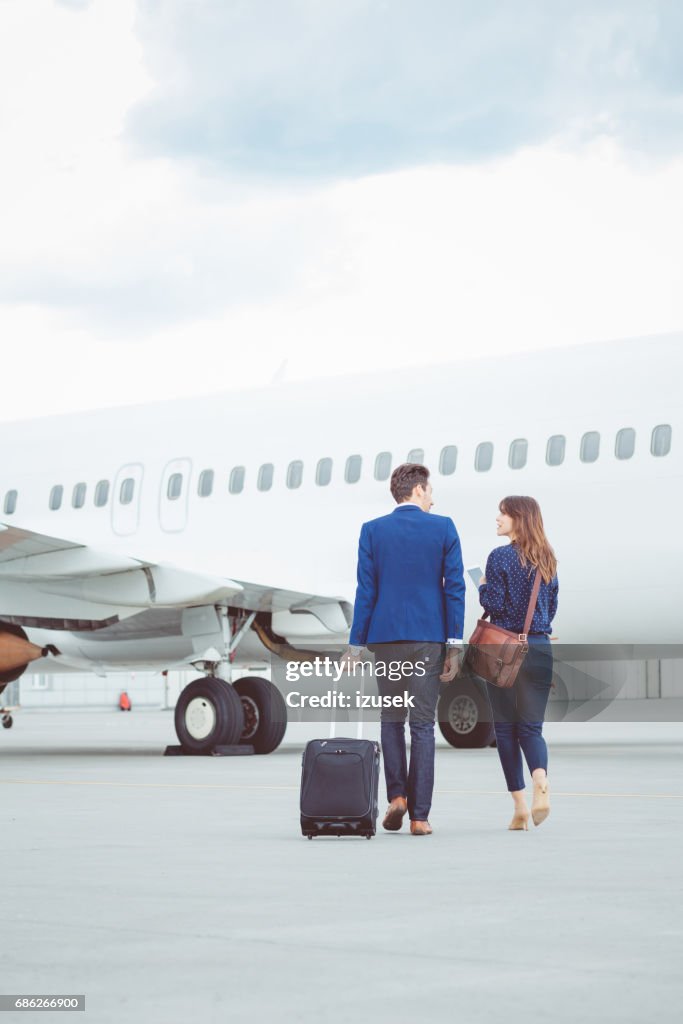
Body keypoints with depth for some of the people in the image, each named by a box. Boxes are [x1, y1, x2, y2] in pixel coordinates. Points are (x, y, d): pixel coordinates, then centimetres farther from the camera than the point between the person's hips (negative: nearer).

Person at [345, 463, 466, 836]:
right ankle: (419, 815, 1)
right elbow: (455, 587, -3)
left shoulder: (372, 530, 2)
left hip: (386, 636, 1)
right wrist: (454, 644, -1)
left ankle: (396, 794, 2)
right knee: (423, 725, 2)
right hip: (429, 637, -1)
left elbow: (366, 591, 0)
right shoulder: (444, 528, 1)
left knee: (391, 719, 16)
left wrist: (355, 644, 4)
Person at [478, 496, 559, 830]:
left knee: (505, 727, 6)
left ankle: (520, 807, 4)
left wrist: (483, 587, 7)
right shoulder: (548, 559, 10)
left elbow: (494, 602, -11)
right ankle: (541, 782, -23)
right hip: (540, 650, 5)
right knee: (532, 726, 6)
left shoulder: (500, 557, -8)